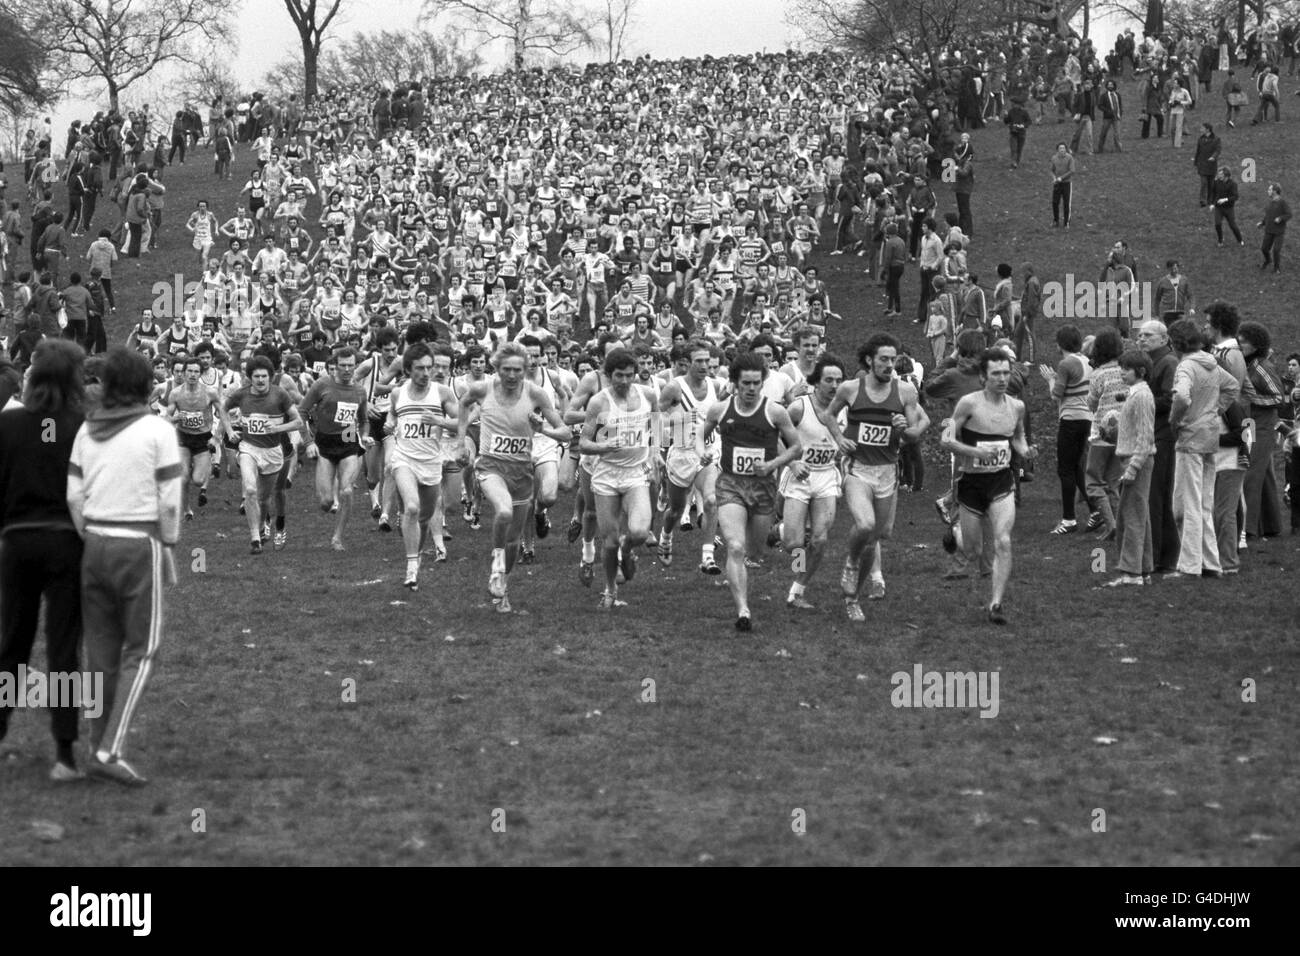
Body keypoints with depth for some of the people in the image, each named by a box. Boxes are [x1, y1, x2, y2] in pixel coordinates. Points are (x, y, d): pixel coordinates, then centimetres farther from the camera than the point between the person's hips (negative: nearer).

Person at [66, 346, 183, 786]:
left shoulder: (87, 429, 5)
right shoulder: (158, 431, -9)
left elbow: (74, 494, 6)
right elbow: (168, 501, -9)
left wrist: (90, 540, 15)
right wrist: (168, 550, 2)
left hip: (96, 543, 5)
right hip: (140, 545, -5)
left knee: (101, 650, 12)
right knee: (141, 652, 2)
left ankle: (99, 746, 17)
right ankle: (111, 750, -8)